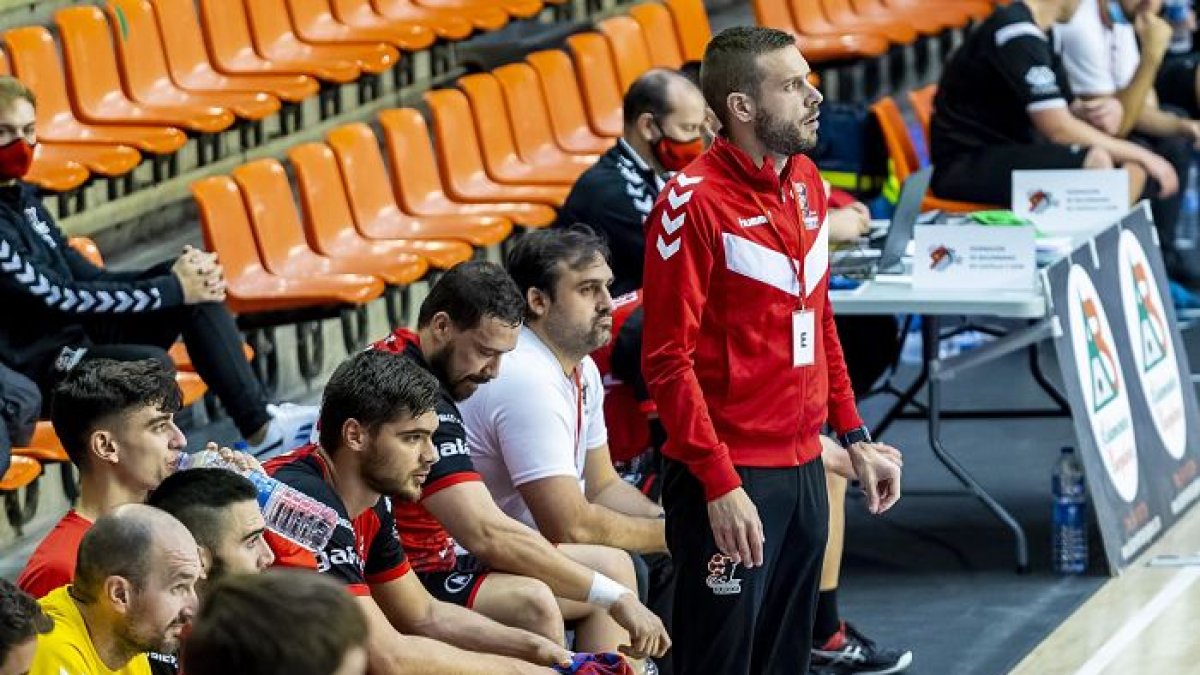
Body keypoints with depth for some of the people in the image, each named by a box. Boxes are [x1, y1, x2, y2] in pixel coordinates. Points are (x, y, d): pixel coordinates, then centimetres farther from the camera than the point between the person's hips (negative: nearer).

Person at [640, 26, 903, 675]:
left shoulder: (805, 182, 10)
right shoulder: (695, 201, -14)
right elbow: (668, 360, -16)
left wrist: (854, 439, 15)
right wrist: (720, 484, -19)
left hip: (802, 467, 8)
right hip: (729, 479, -7)